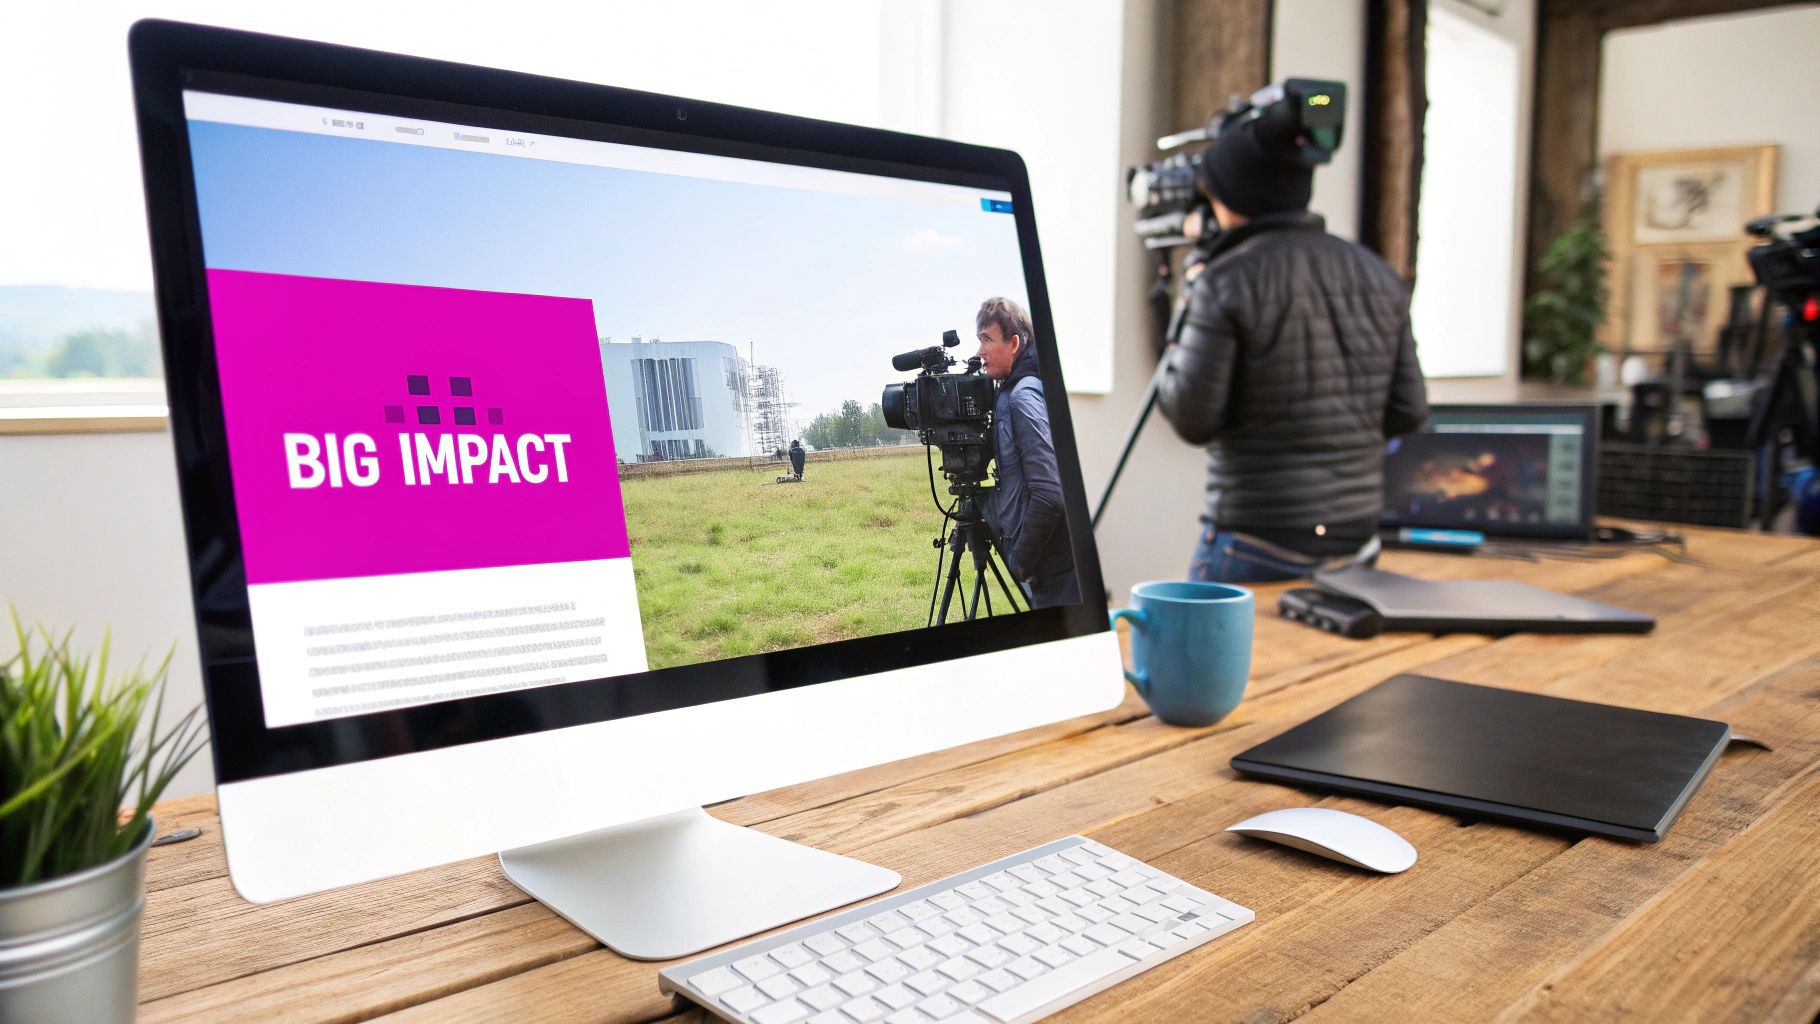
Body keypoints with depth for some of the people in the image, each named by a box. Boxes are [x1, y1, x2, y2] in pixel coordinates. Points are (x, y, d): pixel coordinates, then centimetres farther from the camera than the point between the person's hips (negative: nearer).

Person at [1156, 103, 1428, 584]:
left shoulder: (1226, 282, -11)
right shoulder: (1379, 277, 6)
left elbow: (1192, 420, -12)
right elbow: (1407, 413, 7)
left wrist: (1175, 355, 6)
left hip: (1256, 546, -6)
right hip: (1357, 538, 6)